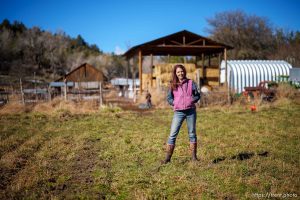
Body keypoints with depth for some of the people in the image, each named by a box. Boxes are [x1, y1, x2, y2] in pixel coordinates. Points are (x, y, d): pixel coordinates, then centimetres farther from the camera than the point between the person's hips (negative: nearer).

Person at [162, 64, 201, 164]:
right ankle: (168, 157, 0)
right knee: (172, 134, -4)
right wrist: (175, 103, -6)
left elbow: (197, 95, 6)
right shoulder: (173, 85, 6)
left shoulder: (190, 83, 4)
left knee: (192, 134, 8)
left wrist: (191, 101, -10)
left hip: (191, 111, 0)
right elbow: (169, 98, 9)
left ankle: (194, 157, 16)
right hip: (178, 112, 0)